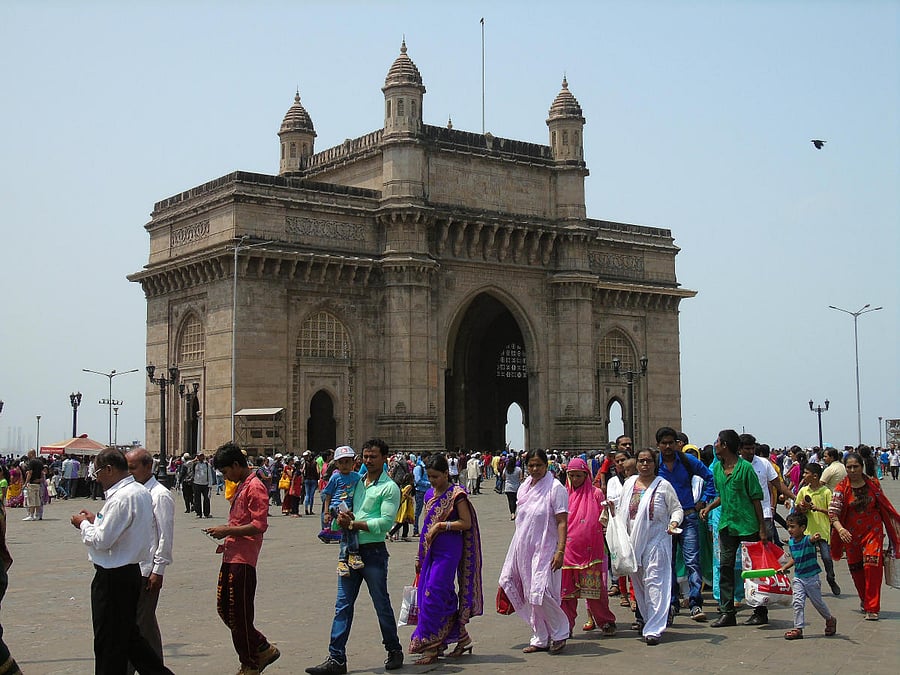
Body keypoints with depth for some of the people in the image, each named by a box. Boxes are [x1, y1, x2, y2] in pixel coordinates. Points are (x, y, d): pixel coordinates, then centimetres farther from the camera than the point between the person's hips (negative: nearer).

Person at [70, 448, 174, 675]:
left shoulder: (122, 498, -22)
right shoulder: (141, 492, 9)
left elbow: (102, 540, -20)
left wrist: (84, 524, -3)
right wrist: (94, 520, 12)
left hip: (113, 577, -10)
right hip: (131, 570, 10)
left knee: (109, 641, 3)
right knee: (129, 634, 19)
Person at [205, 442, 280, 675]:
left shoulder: (255, 487, -12)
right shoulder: (240, 486, 19)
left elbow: (259, 525, -20)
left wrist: (227, 530, -17)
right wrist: (226, 540, 13)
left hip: (243, 559, -10)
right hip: (231, 557, 10)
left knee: (238, 615, -3)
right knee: (224, 608, 12)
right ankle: (263, 649, 21)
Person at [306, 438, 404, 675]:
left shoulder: (389, 488, -5)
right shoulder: (357, 482, 13)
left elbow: (385, 522, -15)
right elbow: (344, 508, 18)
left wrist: (354, 523, -16)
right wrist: (342, 518, -6)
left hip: (374, 551, -6)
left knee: (382, 604, 5)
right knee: (343, 605, 2)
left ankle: (394, 651, 23)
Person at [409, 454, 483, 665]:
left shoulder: (456, 494, -7)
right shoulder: (430, 495, 14)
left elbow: (466, 523, -10)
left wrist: (441, 525, -17)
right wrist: (419, 556, 17)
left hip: (448, 551, -7)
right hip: (430, 551, 7)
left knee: (433, 596, -11)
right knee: (445, 598, 7)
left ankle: (431, 647, -5)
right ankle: (462, 639, 18)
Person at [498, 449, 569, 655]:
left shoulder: (555, 488, -9)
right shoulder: (524, 487, 12)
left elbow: (562, 522, -13)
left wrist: (560, 551, -21)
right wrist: (515, 550, 19)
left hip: (545, 550, -7)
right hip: (523, 549, 7)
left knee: (540, 593, -12)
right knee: (530, 596, 8)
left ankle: (560, 634, 9)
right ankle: (540, 639, 19)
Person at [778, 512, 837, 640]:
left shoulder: (807, 540, -18)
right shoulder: (791, 542, 1)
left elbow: (812, 539, -45)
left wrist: (816, 537, -68)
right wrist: (784, 568, 6)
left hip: (811, 577, -5)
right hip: (798, 578, 5)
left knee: (818, 602, 11)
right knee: (797, 602, -5)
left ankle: (830, 620, 37)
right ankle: (798, 628, -2)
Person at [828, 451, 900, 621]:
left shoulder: (873, 484, -2)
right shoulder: (841, 488, -7)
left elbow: (884, 506, 11)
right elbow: (833, 512, -15)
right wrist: (840, 529, -32)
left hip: (873, 530, -1)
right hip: (851, 533, 1)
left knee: (872, 566, -14)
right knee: (855, 568, 12)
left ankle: (872, 608, -11)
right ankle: (864, 600, 37)